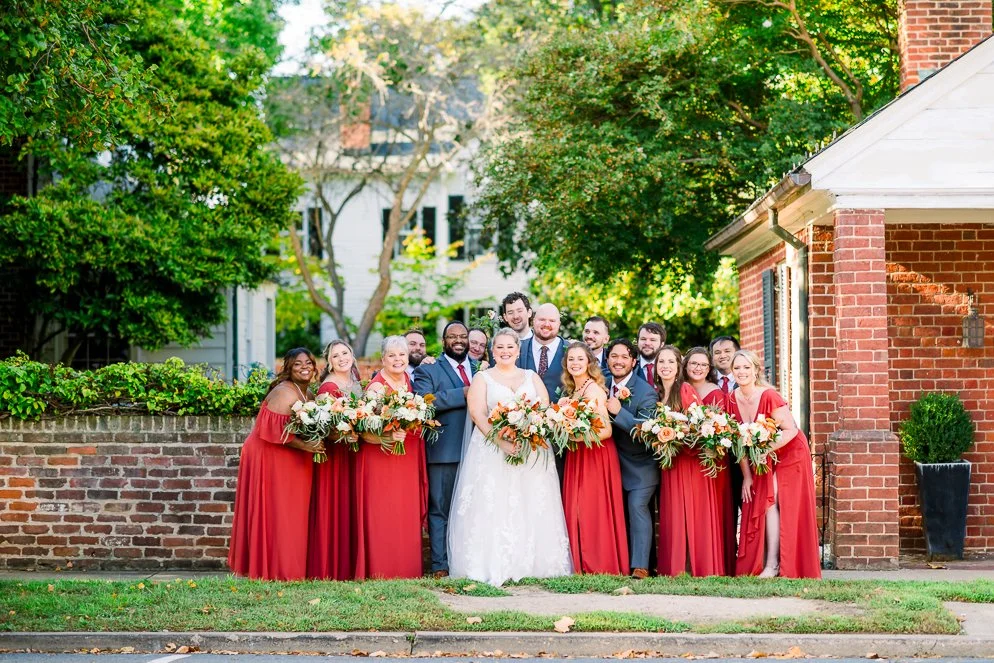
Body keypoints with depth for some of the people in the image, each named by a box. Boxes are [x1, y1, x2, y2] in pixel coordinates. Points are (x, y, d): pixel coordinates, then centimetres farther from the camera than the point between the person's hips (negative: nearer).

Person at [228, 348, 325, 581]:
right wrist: (304, 446, -24)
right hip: (270, 459, -9)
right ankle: (273, 569, 1)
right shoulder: (284, 392, -16)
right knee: (275, 515, -5)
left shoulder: (309, 393, 11)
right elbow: (274, 430, -23)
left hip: (293, 463, 9)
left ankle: (291, 567, 15)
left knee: (293, 515, 10)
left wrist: (316, 443, -1)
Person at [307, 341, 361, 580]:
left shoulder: (355, 385, 13)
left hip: (351, 452, 8)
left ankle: (346, 567, 14)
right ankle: (328, 568, -2)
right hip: (333, 453, -8)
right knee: (332, 508, -6)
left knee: (347, 508, 10)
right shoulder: (328, 387, -12)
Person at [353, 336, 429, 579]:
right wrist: (388, 437, -31)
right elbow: (364, 430, -17)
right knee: (382, 518, -5)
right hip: (381, 460, -6)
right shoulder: (376, 387, -13)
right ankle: (381, 570, 1)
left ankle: (407, 567, 16)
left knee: (407, 517, 9)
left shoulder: (409, 380, 7)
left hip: (408, 460, 6)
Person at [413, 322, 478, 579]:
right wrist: (462, 393, -19)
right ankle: (440, 565, 1)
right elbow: (423, 401, -16)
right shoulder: (428, 370, 1)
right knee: (440, 509, -1)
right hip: (445, 450, -4)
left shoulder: (480, 368, 16)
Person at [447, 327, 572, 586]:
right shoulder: (482, 378, 9)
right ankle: (493, 566, -11)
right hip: (492, 451, -2)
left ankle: (532, 563, 0)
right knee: (494, 506, -10)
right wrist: (502, 441, -20)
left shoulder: (532, 377, 18)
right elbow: (477, 414, -5)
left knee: (532, 507, -2)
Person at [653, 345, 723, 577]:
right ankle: (674, 567, 5)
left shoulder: (686, 391, -8)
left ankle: (697, 566, -2)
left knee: (692, 512, -4)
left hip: (691, 460, -6)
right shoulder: (654, 393, 11)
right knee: (671, 514, 4)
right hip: (668, 462, 6)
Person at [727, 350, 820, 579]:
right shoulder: (732, 400, -7)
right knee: (766, 503, -3)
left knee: (775, 502, -11)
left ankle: (773, 566, -10)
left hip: (789, 453, -5)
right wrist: (746, 475, -3)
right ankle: (763, 565, -2)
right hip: (762, 460, 5)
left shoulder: (769, 396, -24)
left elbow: (791, 430, -22)